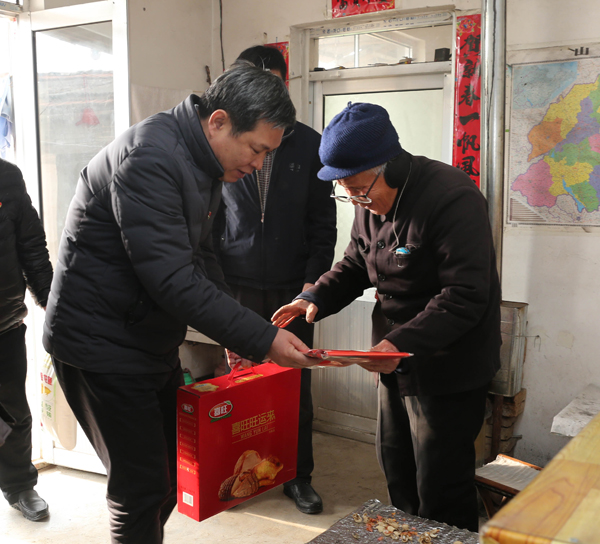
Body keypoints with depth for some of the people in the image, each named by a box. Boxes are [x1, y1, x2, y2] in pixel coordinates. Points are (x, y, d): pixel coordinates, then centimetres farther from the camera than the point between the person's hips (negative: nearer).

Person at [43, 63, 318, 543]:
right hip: (102, 345, -9)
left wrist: (237, 334, 6)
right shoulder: (150, 156, -24)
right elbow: (170, 278, -29)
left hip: (153, 340, 9)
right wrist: (260, 339, -26)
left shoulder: (203, 162, 6)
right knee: (142, 486, -2)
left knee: (169, 470, 17)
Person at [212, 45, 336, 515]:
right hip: (237, 287, 0)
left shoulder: (308, 145, 3)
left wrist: (314, 281, -5)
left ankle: (298, 476, 21)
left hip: (293, 288, 0)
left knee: (296, 386, 7)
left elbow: (323, 221, 2)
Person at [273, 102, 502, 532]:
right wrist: (315, 298, -6)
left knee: (440, 495, 3)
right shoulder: (370, 203, 2)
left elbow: (466, 296, -27)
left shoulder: (452, 198, -25)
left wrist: (403, 343, -34)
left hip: (447, 370, -8)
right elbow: (355, 265, 13)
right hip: (396, 362, 8)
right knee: (396, 469, 22)